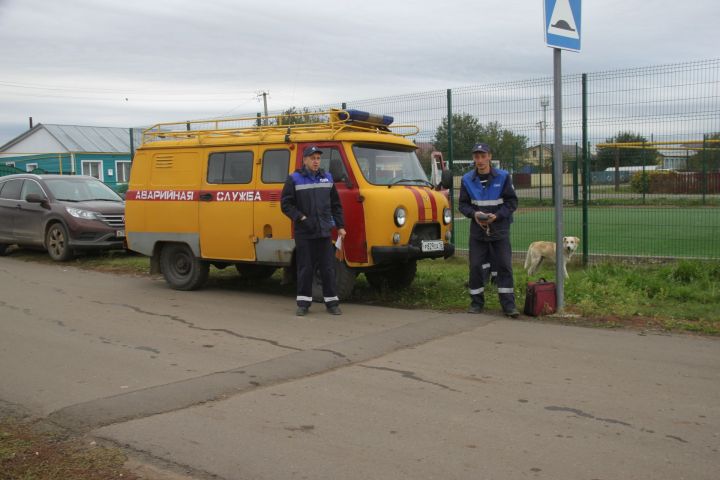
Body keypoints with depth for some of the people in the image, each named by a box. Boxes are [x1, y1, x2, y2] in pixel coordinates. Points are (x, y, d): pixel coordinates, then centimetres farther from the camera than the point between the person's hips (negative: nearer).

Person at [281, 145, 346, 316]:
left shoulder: (327, 179, 11)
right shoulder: (294, 179, -1)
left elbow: (336, 205, 15)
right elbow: (286, 204, -4)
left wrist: (340, 226, 9)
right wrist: (302, 218, -13)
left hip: (324, 232, 3)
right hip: (303, 233, -3)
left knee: (328, 268, 3)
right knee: (305, 269, 2)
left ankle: (332, 302, 10)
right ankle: (303, 303, 11)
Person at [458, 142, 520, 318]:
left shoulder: (503, 177, -4)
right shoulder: (467, 179, 2)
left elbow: (512, 201, -2)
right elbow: (462, 204, 6)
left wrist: (497, 215, -16)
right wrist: (474, 214, -14)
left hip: (499, 230, -1)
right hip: (477, 230, 2)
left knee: (504, 266, -3)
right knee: (476, 266, 3)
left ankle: (508, 304, 2)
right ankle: (477, 302, 16)